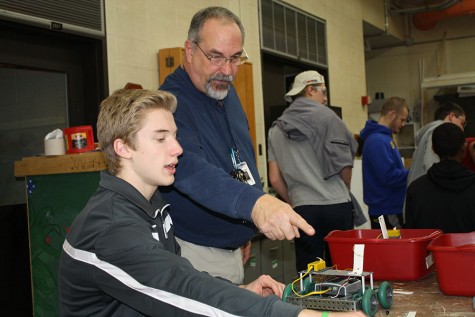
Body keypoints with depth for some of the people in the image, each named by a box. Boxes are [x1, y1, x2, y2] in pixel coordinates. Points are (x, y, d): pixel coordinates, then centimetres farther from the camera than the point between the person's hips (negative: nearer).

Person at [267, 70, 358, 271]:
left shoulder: (276, 130, 11)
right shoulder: (325, 116, 1)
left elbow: (275, 179, 7)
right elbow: (345, 165, 0)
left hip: (303, 209, 3)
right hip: (337, 206, -3)